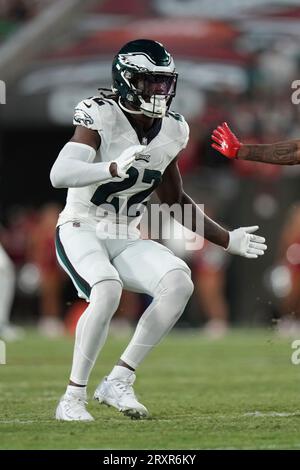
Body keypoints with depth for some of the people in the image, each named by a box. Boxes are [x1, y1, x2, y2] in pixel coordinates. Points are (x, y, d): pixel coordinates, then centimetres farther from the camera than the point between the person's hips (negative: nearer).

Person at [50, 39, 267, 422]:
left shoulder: (171, 131, 3)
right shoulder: (100, 117, -18)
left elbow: (175, 201, 18)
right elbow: (59, 175, -34)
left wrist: (228, 240, 17)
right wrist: (115, 168, -50)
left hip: (125, 239, 6)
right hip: (81, 230, -6)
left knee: (179, 283, -20)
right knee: (107, 290, -33)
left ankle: (119, 381, -11)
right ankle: (73, 397, -18)